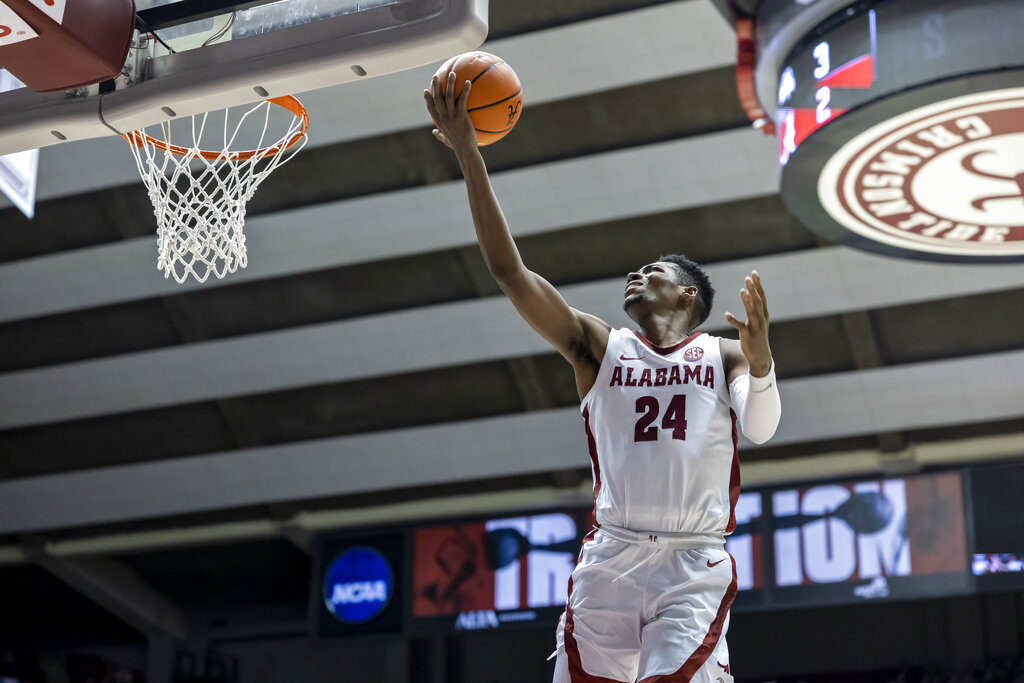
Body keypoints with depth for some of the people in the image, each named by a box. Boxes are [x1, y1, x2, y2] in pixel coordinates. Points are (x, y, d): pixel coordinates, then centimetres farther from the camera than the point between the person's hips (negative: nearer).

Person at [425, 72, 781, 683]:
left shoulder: (724, 355, 11)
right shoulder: (599, 347, 13)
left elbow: (761, 430, -7)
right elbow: (510, 272, 4)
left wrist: (760, 361, -27)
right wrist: (470, 158, -1)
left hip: (696, 567, -2)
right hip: (610, 559, 2)